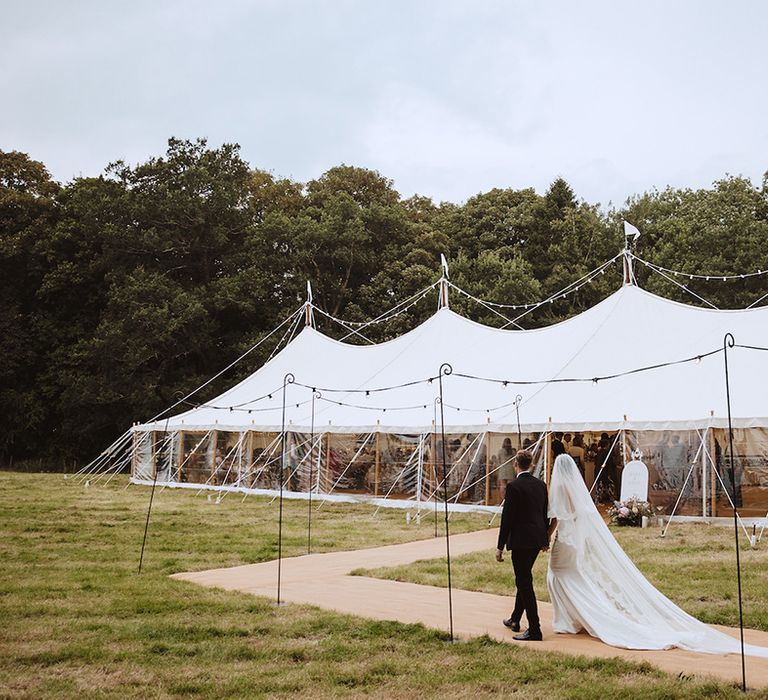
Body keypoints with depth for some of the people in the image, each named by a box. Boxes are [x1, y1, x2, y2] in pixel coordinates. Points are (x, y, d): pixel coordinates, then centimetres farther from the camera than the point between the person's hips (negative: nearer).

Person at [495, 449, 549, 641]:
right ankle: (515, 620, 34)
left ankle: (534, 630, -2)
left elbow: (507, 518, -15)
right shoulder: (541, 485, 6)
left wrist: (500, 546, -10)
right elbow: (545, 514, 14)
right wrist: (544, 539, 26)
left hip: (521, 541, -8)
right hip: (537, 539, 8)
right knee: (523, 580, 21)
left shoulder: (514, 486, -16)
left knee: (524, 583, -2)